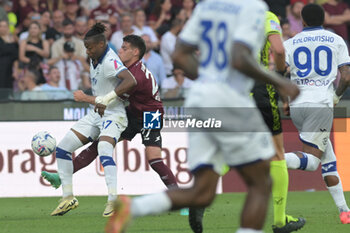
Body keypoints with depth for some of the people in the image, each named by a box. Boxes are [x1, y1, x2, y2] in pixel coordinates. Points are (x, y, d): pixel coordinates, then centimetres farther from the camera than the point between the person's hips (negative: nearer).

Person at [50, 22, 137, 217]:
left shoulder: (110, 62, -21)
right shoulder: (95, 60, 7)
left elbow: (131, 81, -34)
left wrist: (108, 97, -34)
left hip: (113, 114, -10)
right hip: (96, 114, 10)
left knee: (104, 151, -34)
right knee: (62, 148, 4)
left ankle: (113, 201, -36)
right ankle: (68, 198, 11)